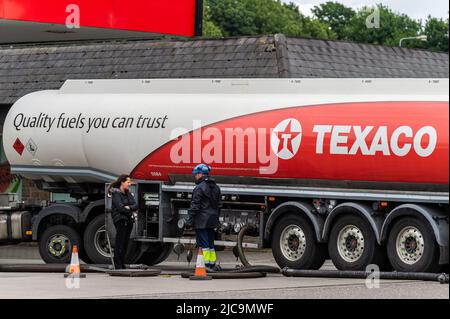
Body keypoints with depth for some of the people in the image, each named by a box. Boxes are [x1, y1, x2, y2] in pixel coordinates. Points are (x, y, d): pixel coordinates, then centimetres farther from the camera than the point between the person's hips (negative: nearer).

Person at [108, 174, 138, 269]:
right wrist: (130, 211, -4)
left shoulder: (128, 193, 16)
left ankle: (122, 264, 11)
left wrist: (129, 207, -12)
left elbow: (135, 206, 7)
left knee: (125, 243, 7)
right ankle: (118, 266, -10)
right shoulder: (116, 194, -7)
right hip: (120, 219, -8)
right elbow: (120, 208, -16)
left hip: (128, 220, 8)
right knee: (120, 243, -10)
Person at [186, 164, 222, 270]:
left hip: (201, 221, -8)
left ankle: (206, 265, -8)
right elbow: (218, 205, 19)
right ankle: (212, 264, 15)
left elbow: (195, 206, -15)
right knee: (211, 243, 13)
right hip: (212, 221, 8)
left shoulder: (200, 188, -13)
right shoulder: (216, 187, 13)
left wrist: (190, 220, -11)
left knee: (203, 243, -6)